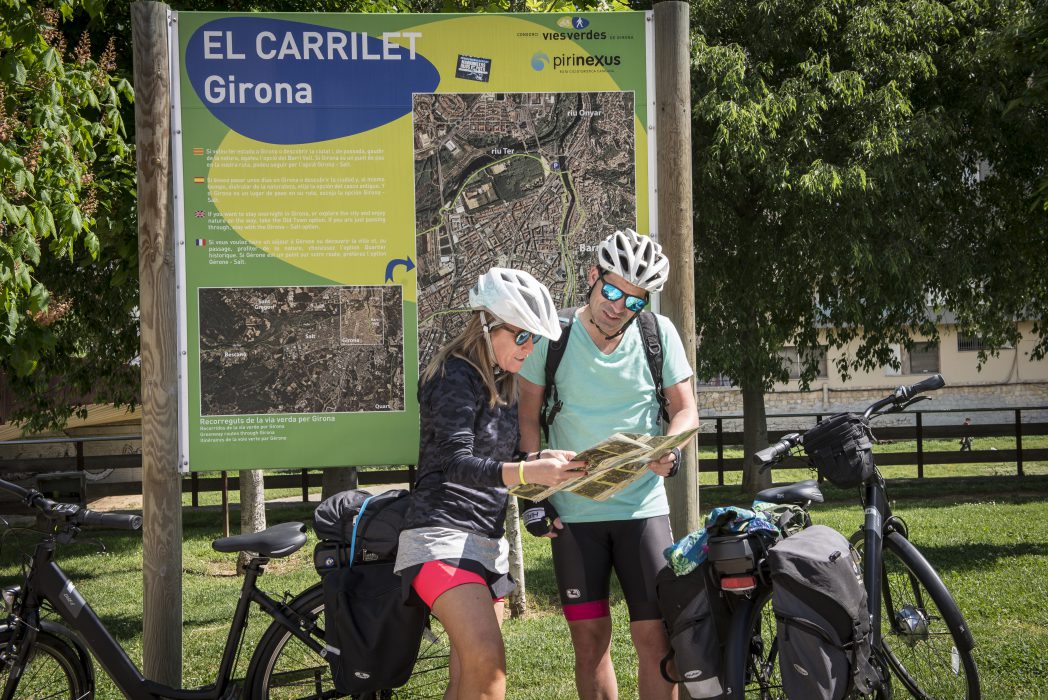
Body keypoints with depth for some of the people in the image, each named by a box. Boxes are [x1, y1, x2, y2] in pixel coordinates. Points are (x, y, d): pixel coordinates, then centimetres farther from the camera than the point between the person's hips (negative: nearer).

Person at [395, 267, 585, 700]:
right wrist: (526, 473, -36)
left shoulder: (503, 384, 17)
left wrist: (540, 459, -2)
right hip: (443, 535, -9)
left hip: (488, 542, 9)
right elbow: (456, 463, -22)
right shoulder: (456, 377, -11)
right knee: (487, 661, -26)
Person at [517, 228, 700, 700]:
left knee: (655, 636, -5)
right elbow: (528, 417, 3)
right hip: (572, 513, 0)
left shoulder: (659, 334, -1)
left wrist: (669, 450, -17)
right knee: (589, 638, 3)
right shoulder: (553, 335, -3)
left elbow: (685, 409, 4)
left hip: (642, 507, 0)